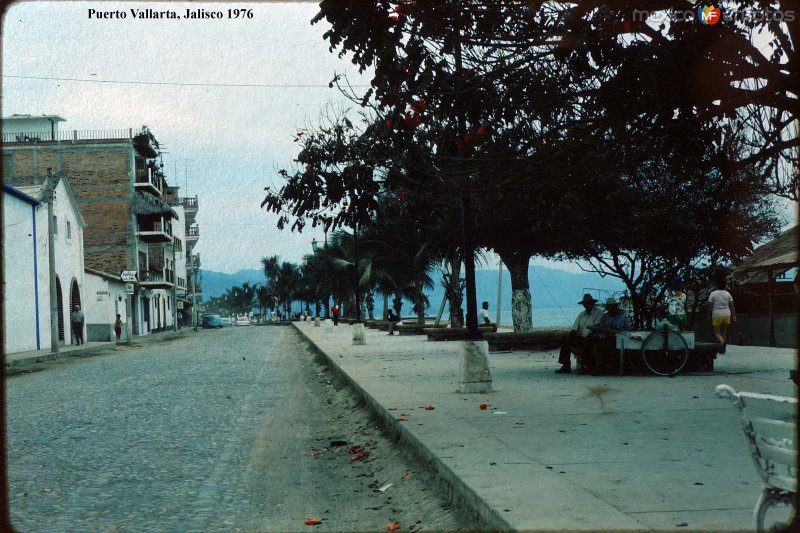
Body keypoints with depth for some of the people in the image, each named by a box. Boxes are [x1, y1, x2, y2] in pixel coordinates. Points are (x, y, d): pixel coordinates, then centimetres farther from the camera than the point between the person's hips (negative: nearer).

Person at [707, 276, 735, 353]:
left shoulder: (713, 294, -5)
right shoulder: (727, 294, 4)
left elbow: (709, 306, -5)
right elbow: (732, 306, 2)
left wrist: (709, 316, 3)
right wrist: (733, 316, 6)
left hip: (717, 315, -3)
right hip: (727, 315, 3)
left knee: (717, 332, 1)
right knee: (724, 332, 13)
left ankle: (722, 342, -29)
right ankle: (722, 348, 12)